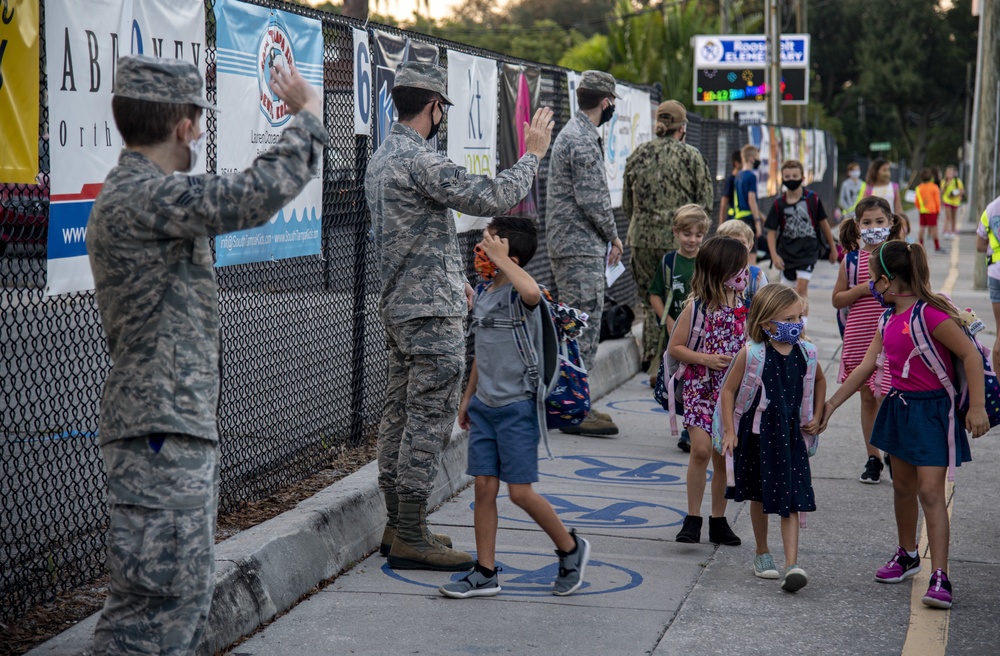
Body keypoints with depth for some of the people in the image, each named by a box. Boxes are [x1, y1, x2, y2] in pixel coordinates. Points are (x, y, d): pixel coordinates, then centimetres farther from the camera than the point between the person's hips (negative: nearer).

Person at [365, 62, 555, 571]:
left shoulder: (383, 157, 14)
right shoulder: (420, 161, -19)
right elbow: (492, 198, -22)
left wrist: (451, 277, 30)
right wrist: (532, 154, -8)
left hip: (398, 308, 10)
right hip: (433, 315, -10)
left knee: (400, 415, 14)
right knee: (429, 420, -6)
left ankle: (397, 526, 21)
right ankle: (410, 538, -3)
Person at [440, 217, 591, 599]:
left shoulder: (519, 294, -14)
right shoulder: (484, 293, 10)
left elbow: (531, 292, -43)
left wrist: (500, 258, -29)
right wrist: (468, 396, 23)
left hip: (517, 406, -7)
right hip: (484, 406, 7)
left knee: (520, 492, -3)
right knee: (484, 487, 5)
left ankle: (571, 548, 19)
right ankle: (485, 573, 11)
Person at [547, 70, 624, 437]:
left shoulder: (574, 132, 18)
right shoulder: (583, 140, -17)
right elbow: (591, 197, -21)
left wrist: (607, 237, 19)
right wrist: (613, 236, -7)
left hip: (567, 243, 11)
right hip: (581, 246, -11)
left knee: (579, 325, 14)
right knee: (584, 326, -8)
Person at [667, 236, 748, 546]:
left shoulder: (744, 305, 3)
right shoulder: (697, 307, -8)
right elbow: (675, 347, -4)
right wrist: (705, 359, -16)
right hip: (701, 387, -4)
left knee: (723, 456, 8)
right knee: (701, 449, -16)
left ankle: (718, 520, 19)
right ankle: (693, 518, -5)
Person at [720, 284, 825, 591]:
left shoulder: (805, 352, -4)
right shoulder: (751, 354, -15)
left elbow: (819, 380, 18)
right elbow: (728, 391, -6)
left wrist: (817, 416, 11)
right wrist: (729, 432, -10)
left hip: (790, 434, 1)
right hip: (757, 434, -1)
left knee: (790, 500, -7)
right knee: (759, 497, 16)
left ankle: (791, 565, -11)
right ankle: (762, 554, 34)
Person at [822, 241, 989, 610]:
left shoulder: (929, 314, -20)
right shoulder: (889, 318, 7)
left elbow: (971, 355, -19)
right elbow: (866, 367, 12)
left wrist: (977, 407, -22)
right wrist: (831, 405, 12)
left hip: (933, 409, -8)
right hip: (900, 406, 8)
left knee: (930, 491, -12)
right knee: (903, 486, 18)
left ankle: (940, 577, -12)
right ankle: (907, 555, 37)